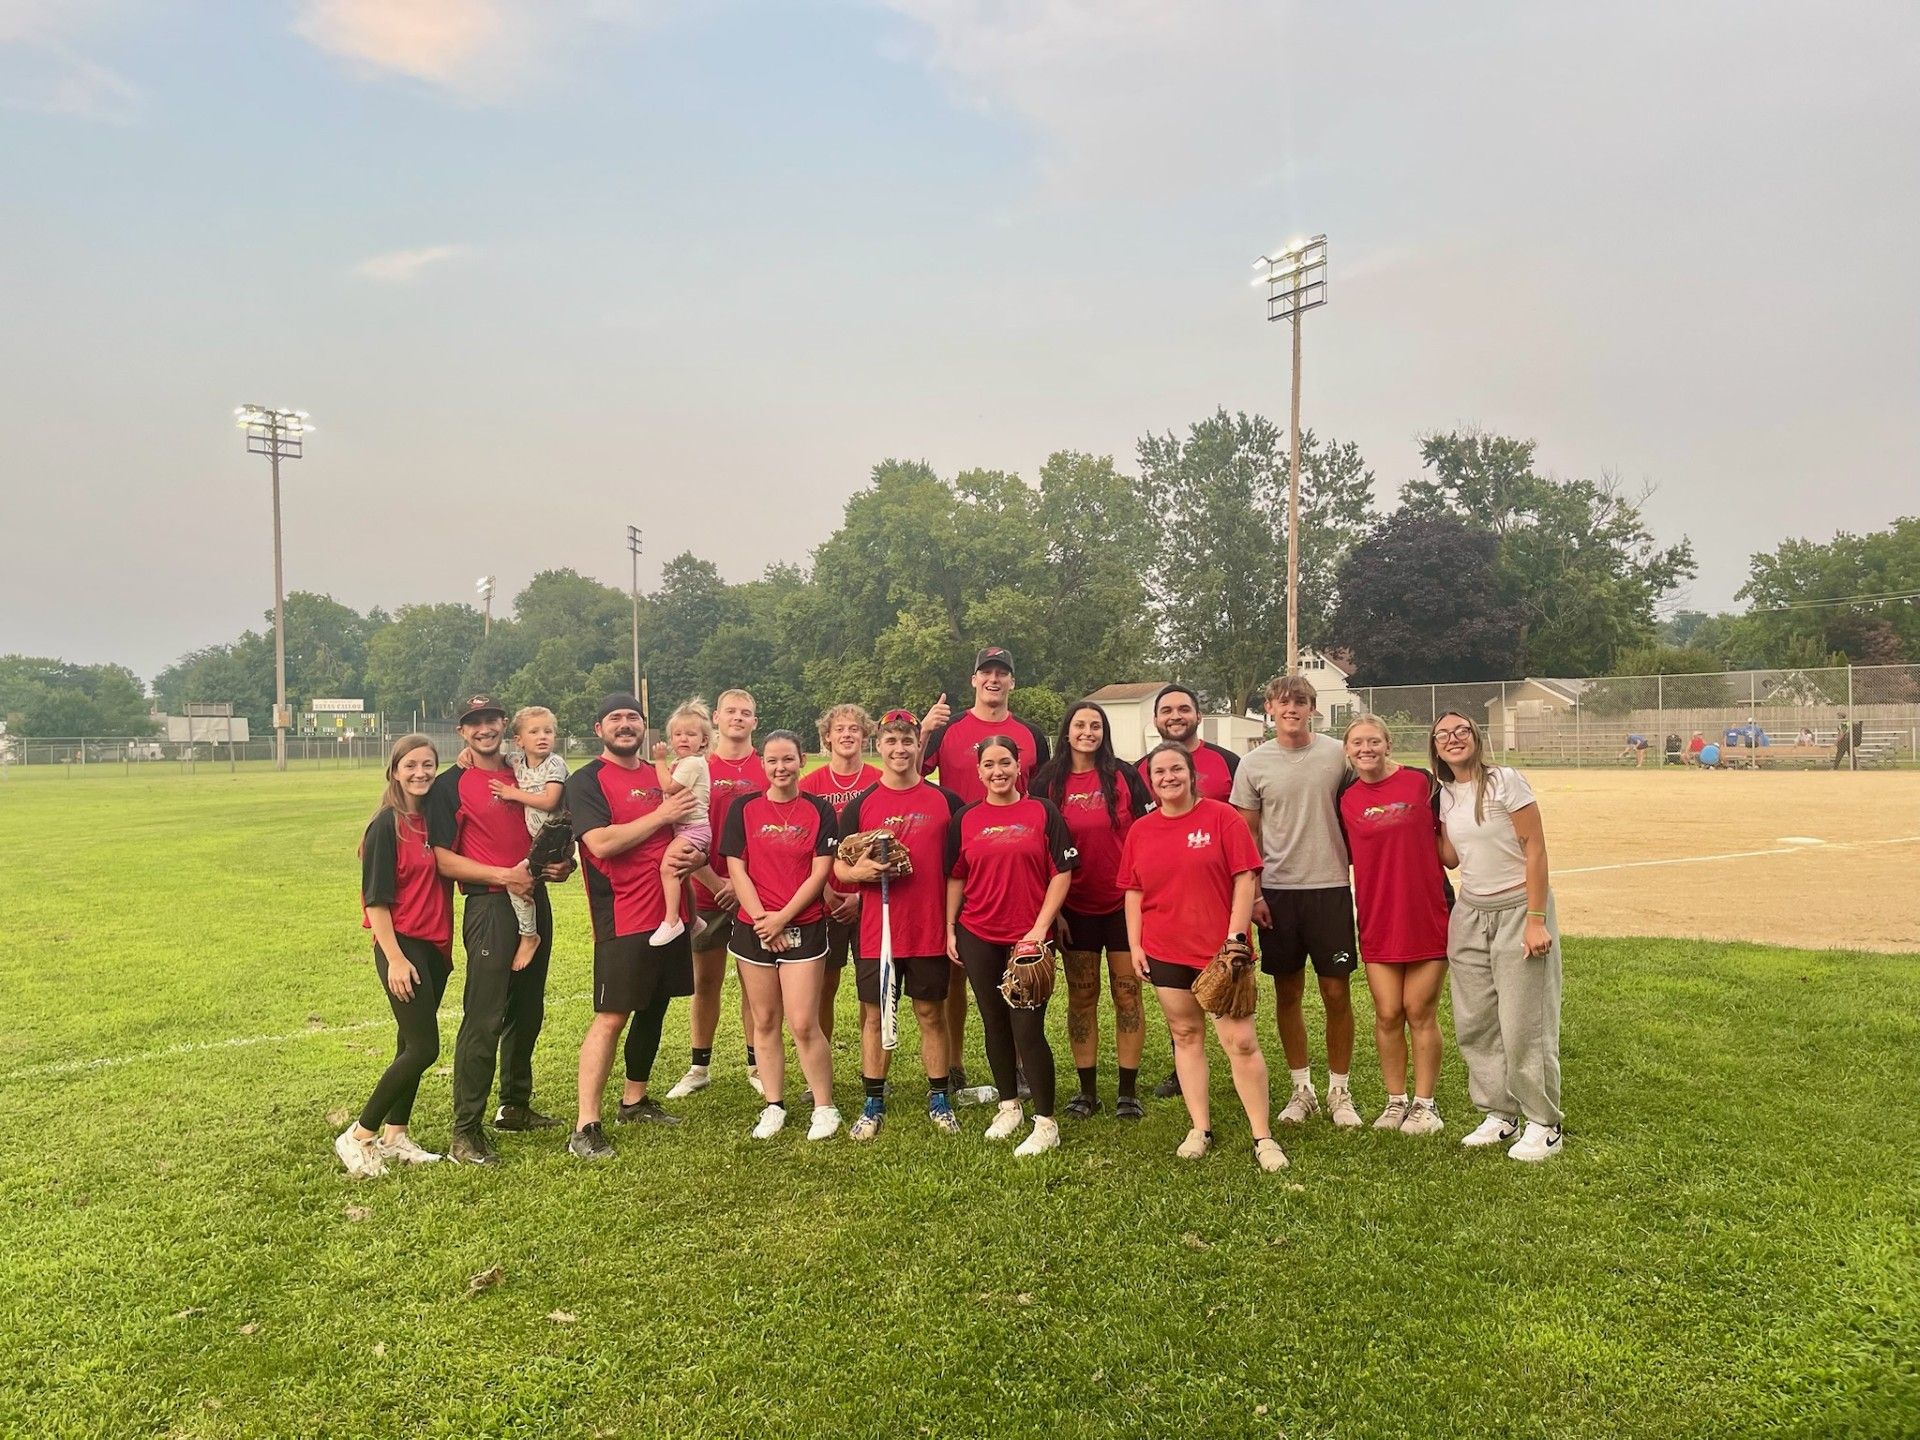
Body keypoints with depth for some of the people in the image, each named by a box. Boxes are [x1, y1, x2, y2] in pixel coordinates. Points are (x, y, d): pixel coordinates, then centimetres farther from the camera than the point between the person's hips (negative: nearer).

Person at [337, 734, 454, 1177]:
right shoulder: (386, 825, -11)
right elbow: (376, 898, -13)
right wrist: (395, 958, -16)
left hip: (435, 948, 7)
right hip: (402, 946, -7)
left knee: (412, 1045, 12)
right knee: (423, 1048, -7)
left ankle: (394, 1135, 23)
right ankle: (358, 1136, 6)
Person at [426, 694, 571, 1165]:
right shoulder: (450, 785, -4)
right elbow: (442, 859, -9)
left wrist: (562, 862, 2)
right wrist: (503, 875, -18)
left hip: (535, 902, 6)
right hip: (489, 906, -6)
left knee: (527, 1013, 15)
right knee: (484, 1019, -9)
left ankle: (515, 1106, 30)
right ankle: (465, 1132, -2)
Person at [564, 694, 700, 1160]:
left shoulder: (661, 776, 15)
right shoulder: (587, 781, -6)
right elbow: (602, 842, -20)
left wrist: (690, 850, 7)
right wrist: (662, 815, -15)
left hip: (668, 913, 7)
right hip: (623, 919, -7)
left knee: (654, 1008, 15)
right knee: (611, 1016, -8)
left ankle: (634, 1101, 30)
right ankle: (585, 1127, -4)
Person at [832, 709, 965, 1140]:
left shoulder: (945, 801, 2)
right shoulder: (860, 805, 2)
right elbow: (838, 865, 4)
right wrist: (861, 871, -18)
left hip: (930, 929, 0)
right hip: (877, 930, 0)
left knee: (931, 1013, 10)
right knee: (875, 1016, 8)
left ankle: (939, 1100, 23)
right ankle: (873, 1104, 21)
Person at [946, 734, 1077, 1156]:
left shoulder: (1042, 813, -2)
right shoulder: (966, 819, 6)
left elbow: (1062, 874, -4)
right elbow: (956, 878, 11)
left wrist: (1041, 927, -11)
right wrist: (949, 929, 6)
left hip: (1029, 938, -3)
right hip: (978, 937, 3)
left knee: (1027, 1029, -5)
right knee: (995, 1025, 13)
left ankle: (1046, 1123, 8)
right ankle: (1009, 1107, 30)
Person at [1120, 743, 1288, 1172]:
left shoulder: (1222, 817, -4)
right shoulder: (1140, 830, 7)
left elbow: (1246, 880, -7)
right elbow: (1133, 892, 12)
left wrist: (1235, 936, -12)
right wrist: (1135, 944, 5)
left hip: (1220, 951, -4)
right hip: (1165, 953, 4)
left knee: (1240, 1041, -5)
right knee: (1185, 1035, 11)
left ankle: (1263, 1137, 6)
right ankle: (1200, 1129, 23)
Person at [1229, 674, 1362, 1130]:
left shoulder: (1339, 754, -1)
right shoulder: (1254, 763, 1)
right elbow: (1247, 834, 6)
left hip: (1330, 887, -1)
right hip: (1276, 891, 1)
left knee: (1337, 992, 3)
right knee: (1287, 993, 9)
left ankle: (1340, 1090, 19)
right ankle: (1302, 1088, 23)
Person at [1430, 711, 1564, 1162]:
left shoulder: (1504, 781, -11)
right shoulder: (1446, 795, 8)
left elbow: (1535, 848, -13)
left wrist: (1536, 919, -16)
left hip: (1517, 909, -6)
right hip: (1470, 914, 6)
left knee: (1524, 1026, -2)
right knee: (1473, 1024, 8)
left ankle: (1543, 1125, 14)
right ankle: (1500, 1114, 24)